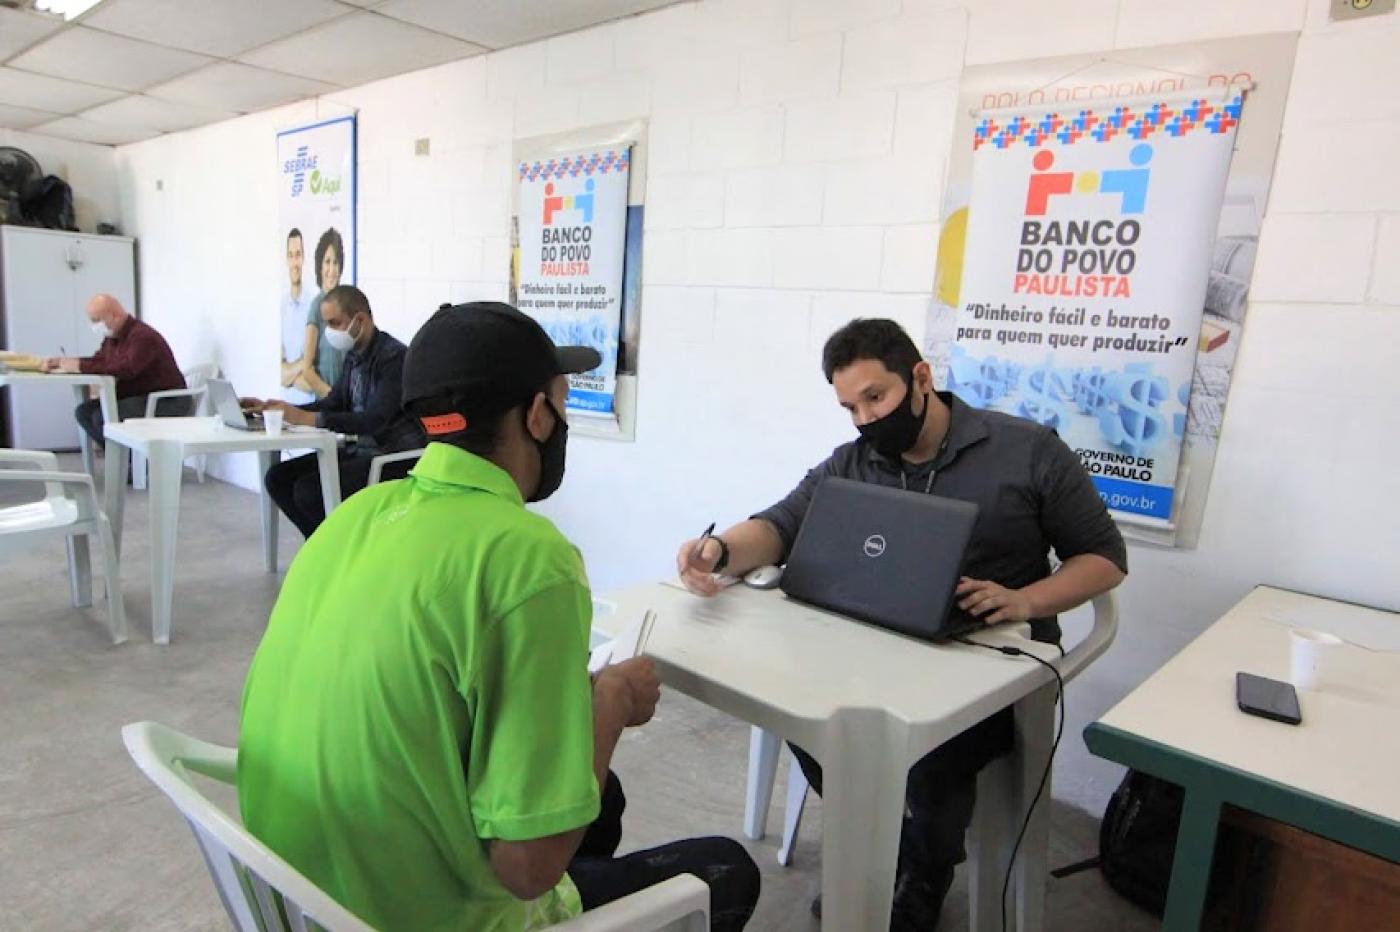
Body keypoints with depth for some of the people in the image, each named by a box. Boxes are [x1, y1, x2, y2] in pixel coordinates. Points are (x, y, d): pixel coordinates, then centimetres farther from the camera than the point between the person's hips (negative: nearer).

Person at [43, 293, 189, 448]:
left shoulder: (143, 336, -19)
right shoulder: (112, 336, 10)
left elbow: (126, 369, -32)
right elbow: (98, 361, 21)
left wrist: (81, 366, -27)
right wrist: (63, 361, 6)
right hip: (135, 397, 10)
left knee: (103, 417, -21)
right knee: (84, 411, 0)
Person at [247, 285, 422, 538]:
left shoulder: (394, 356, -17)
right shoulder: (354, 355, 9)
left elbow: (376, 419, -27)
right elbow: (334, 404, 15)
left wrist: (306, 418, -29)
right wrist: (271, 409, 4)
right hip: (360, 449, 9)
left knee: (309, 489, -20)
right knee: (278, 478, 0)